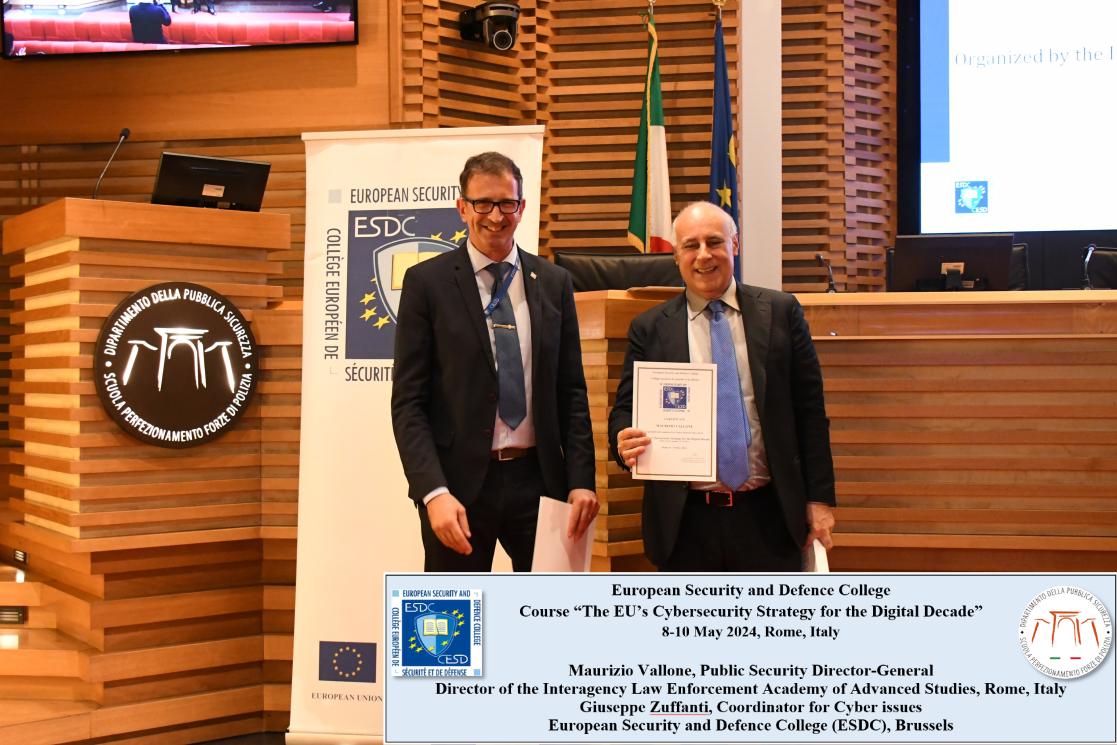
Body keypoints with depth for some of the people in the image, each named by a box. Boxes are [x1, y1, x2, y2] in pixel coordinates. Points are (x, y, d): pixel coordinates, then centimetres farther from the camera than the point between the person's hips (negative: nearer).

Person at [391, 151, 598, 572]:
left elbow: (571, 392, 9)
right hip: (460, 486, -3)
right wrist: (433, 492, -16)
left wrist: (581, 481, -1)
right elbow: (408, 402, -6)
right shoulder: (427, 282, -2)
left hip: (539, 479, 3)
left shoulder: (554, 283, 8)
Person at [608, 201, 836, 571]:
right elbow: (625, 409, 6)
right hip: (685, 522, 0)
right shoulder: (648, 328, 4)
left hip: (769, 515, 0)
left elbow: (809, 410, 4)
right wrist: (625, 441, -18)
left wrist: (820, 498, 1)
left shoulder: (781, 312, 4)